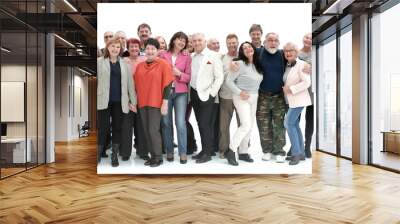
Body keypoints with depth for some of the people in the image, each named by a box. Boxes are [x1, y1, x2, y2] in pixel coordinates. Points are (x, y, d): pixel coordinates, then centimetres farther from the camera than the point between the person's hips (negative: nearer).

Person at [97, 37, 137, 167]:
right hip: (104, 101, -2)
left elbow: (130, 83, 10)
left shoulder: (124, 64, 11)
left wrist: (133, 101, 8)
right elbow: (96, 81, 2)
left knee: (117, 128, 8)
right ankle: (98, 155, 13)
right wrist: (95, 97, -5)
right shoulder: (100, 62, 4)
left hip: (119, 102, 2)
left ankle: (114, 156, 19)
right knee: (103, 128, -1)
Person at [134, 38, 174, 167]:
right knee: (146, 131, 8)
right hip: (142, 103, 6)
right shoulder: (139, 66, 12)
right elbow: (136, 84, 17)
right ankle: (153, 156, 19)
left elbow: (167, 84, -9)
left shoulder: (163, 64, -4)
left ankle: (158, 158, 7)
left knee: (153, 130, -8)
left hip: (156, 103, -6)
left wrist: (165, 102, -14)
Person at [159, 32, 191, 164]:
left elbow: (189, 77, 4)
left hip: (180, 93, 0)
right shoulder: (163, 55, 6)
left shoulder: (187, 58, 7)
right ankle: (169, 151, 14)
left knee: (180, 122, -7)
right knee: (166, 122, 3)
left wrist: (179, 74, -12)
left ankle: (183, 152, 2)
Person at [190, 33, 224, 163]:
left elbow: (219, 77, -8)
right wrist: (191, 91, 4)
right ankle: (204, 150, 21)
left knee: (205, 124, -6)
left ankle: (207, 153, 6)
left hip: (206, 94, -5)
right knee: (200, 123, 10)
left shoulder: (213, 56, -5)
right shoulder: (191, 57, 8)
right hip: (194, 94, 5)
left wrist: (212, 93, -10)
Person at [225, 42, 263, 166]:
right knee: (246, 125, -16)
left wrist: (256, 94, 11)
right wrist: (239, 92, -21)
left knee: (250, 126, 8)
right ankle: (230, 151, -5)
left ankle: (243, 152, 19)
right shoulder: (240, 64, -13)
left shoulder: (257, 65, 7)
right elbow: (229, 81, -14)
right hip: (242, 98, -7)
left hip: (253, 98, 7)